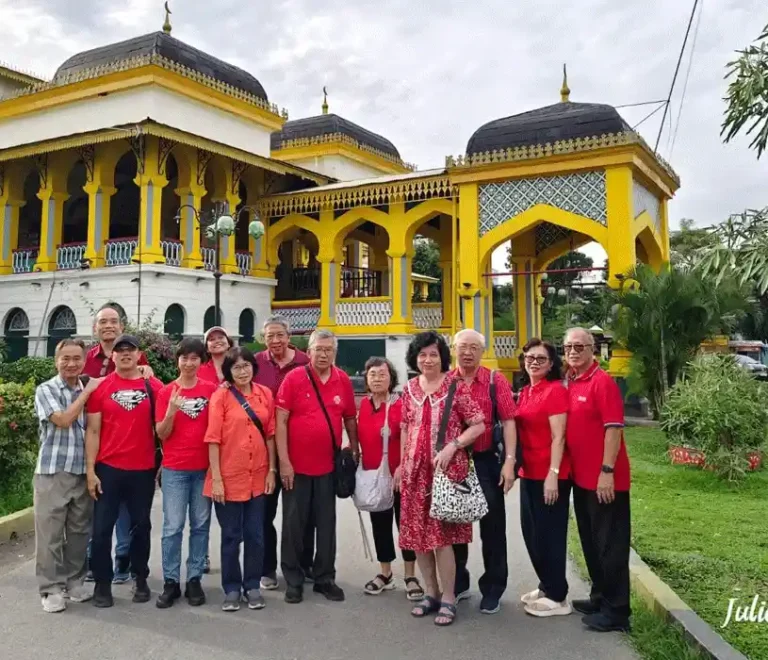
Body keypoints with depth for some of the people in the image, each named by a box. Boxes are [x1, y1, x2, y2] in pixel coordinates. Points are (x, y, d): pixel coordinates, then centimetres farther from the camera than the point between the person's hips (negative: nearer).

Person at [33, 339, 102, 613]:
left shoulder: (89, 390, 9)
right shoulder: (46, 390, -5)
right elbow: (63, 420, -18)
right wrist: (87, 391, -14)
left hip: (83, 473, 4)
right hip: (52, 472, -4)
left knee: (80, 531, 11)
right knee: (50, 532, 3)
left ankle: (74, 581, 25)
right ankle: (51, 588, 13)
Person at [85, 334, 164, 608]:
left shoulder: (154, 387, 0)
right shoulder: (100, 387, 0)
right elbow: (92, 431, 0)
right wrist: (90, 470, -5)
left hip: (143, 470, 1)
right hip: (108, 469, 0)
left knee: (141, 526, 11)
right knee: (102, 528, 4)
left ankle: (141, 580, 26)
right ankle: (102, 584, 19)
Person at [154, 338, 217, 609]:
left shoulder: (212, 389, 2)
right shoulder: (166, 392, 0)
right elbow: (162, 434, -2)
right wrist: (171, 410, -19)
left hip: (204, 467, 1)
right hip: (174, 469, -1)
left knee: (200, 525, 7)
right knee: (173, 527, 0)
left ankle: (194, 579, 17)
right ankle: (171, 582, 10)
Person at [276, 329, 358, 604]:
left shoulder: (343, 380, 1)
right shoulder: (294, 378, -9)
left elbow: (350, 419, 11)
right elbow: (280, 421, -10)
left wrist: (355, 450, 10)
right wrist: (284, 461, -14)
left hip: (329, 465, 3)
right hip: (296, 465, -3)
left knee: (326, 525, 11)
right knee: (294, 524, 7)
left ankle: (325, 578, 24)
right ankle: (293, 580, 20)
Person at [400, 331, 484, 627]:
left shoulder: (456, 386, -6)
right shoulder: (410, 388, 8)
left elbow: (478, 425, -8)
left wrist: (451, 447, -18)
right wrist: (402, 464, 13)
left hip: (447, 468, -5)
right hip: (415, 469, 5)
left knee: (442, 534, -4)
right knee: (418, 533, 10)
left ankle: (448, 598, 11)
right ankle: (431, 592, 26)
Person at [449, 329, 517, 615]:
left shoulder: (496, 380, -3)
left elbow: (508, 421, -7)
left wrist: (509, 461, -15)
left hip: (487, 461, -2)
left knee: (492, 525, 6)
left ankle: (493, 588, 21)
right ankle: (457, 583, 30)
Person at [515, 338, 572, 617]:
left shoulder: (556, 390, -12)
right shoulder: (524, 392, 12)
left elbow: (558, 437, -17)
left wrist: (553, 474, -20)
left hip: (549, 475, -8)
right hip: (529, 473, 8)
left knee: (549, 534, 1)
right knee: (531, 532, 16)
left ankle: (557, 597, 14)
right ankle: (546, 586, 32)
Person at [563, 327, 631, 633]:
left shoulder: (603, 381, -14)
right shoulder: (571, 383, 10)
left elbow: (614, 429, -18)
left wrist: (607, 471, -21)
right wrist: (571, 469, 11)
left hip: (604, 479, -8)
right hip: (582, 477, 8)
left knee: (609, 544, 1)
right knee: (590, 542, 18)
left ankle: (616, 611, 12)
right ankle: (599, 598, 32)